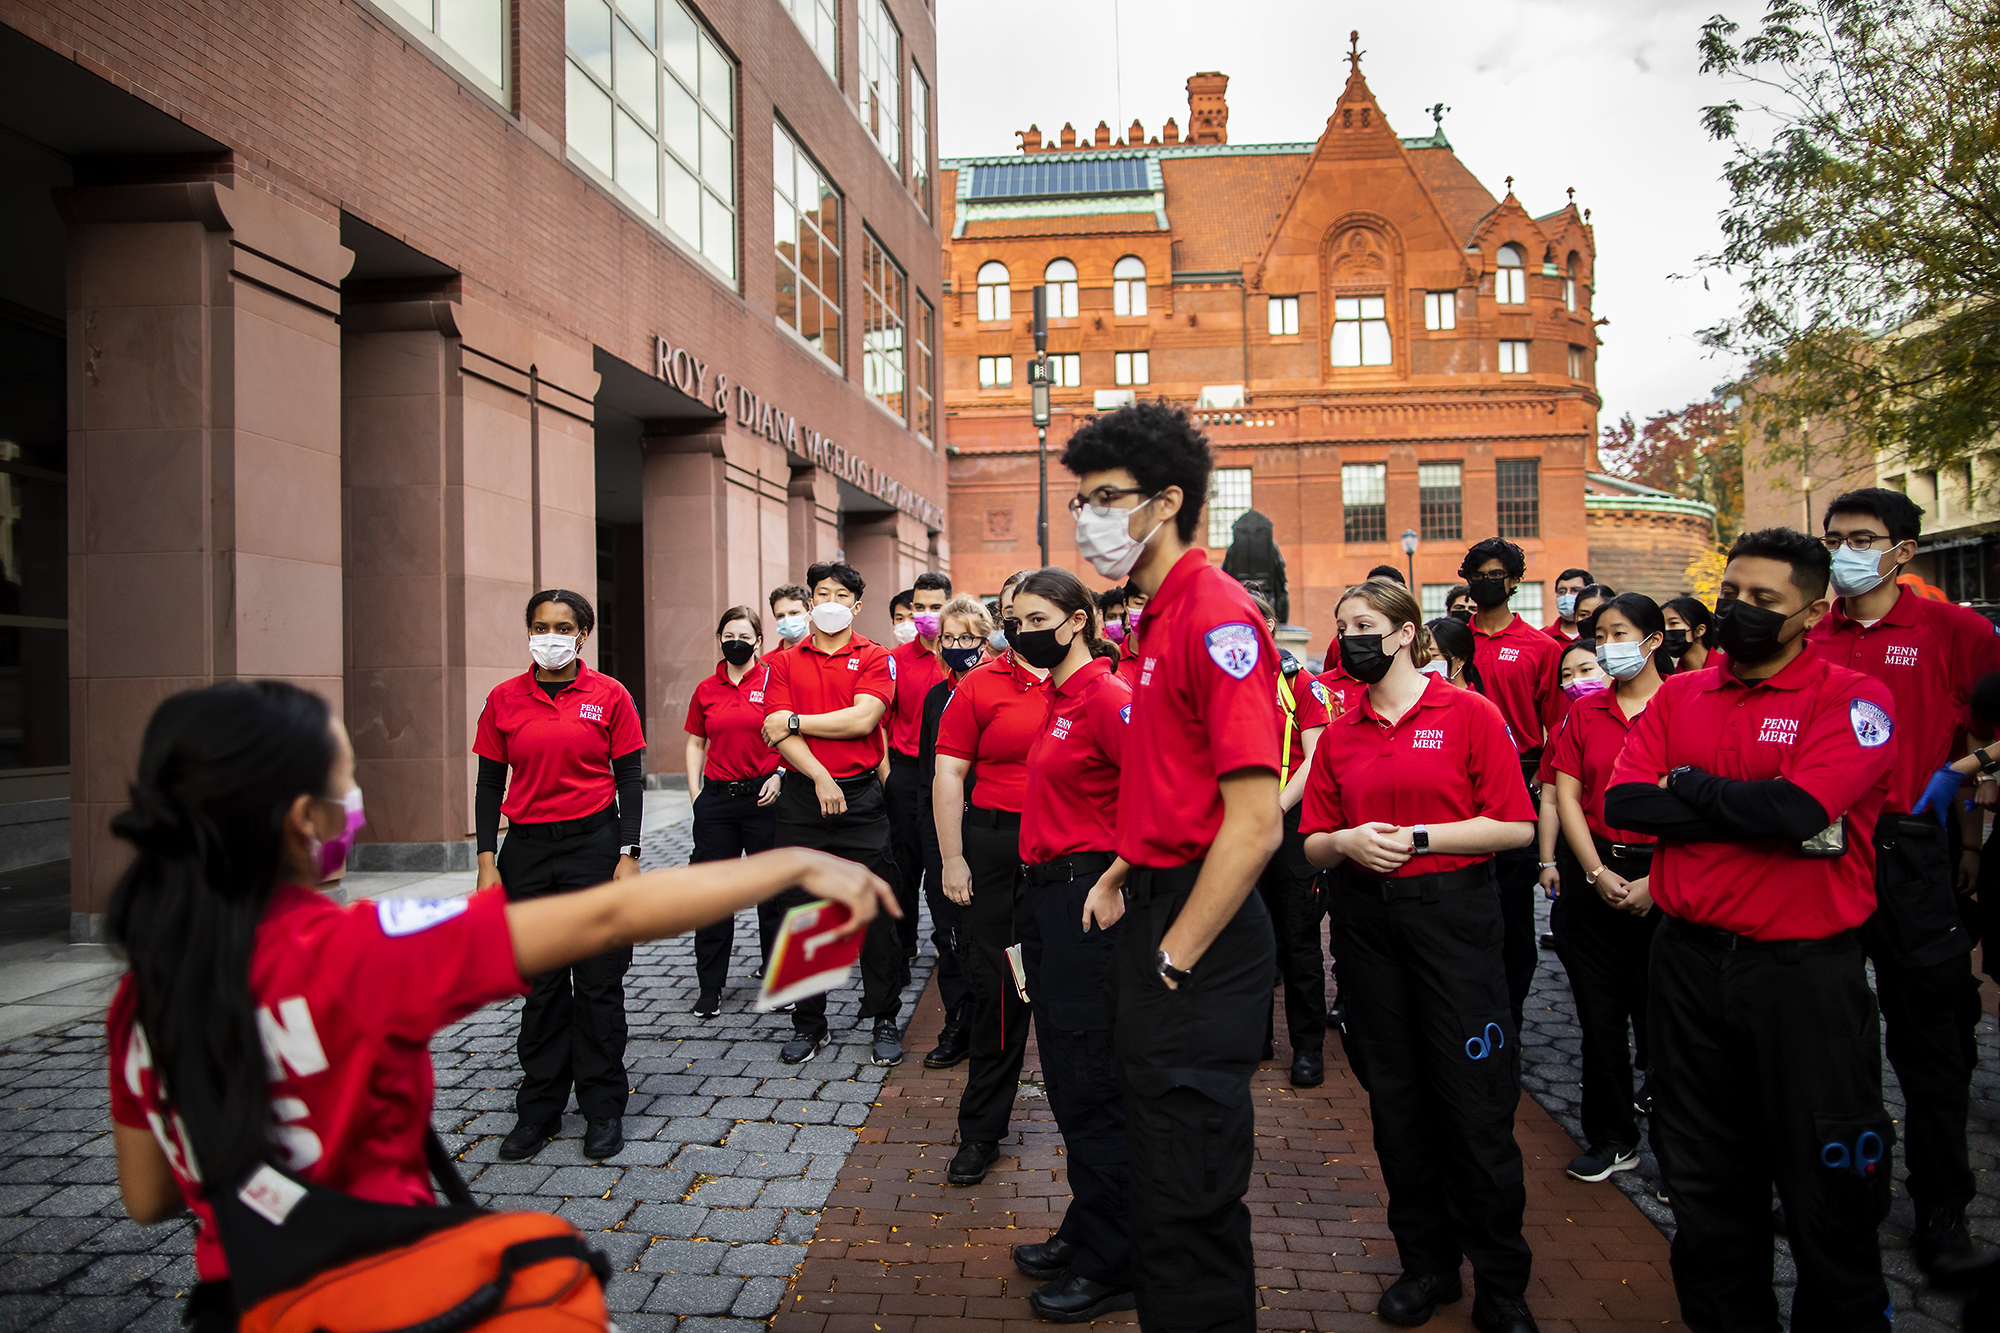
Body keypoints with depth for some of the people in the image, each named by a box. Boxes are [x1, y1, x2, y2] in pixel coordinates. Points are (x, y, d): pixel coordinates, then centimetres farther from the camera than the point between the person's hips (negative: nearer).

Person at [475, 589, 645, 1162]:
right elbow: (490, 784, 7)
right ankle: (539, 1109, 23)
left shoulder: (610, 695, -1)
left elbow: (630, 778, 0)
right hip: (528, 851, 2)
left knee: (599, 982, 4)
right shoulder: (503, 699, 4)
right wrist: (487, 863, 1)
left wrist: (628, 855, -6)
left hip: (595, 844, -2)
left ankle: (604, 1108, 17)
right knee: (540, 985, 9)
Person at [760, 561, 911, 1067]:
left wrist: (795, 721, -7)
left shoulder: (875, 658, 3)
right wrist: (819, 776, -15)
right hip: (800, 798, 2)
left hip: (860, 797, -2)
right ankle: (807, 1023, 23)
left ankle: (885, 1020, 18)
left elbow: (862, 719, -12)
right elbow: (776, 731, -3)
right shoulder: (785, 663, 8)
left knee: (876, 914, 2)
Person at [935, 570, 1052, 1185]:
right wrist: (952, 860, -5)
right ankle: (981, 1129, 18)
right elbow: (949, 774, 1)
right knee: (997, 985, 4)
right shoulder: (978, 687, 2)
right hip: (994, 848, -1)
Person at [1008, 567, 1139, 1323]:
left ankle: (1113, 1267, 16)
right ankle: (1085, 1232, 34)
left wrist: (1112, 880, -20)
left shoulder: (1106, 696, -15)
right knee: (1065, 1076, 18)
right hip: (1043, 893, 10)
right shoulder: (1054, 700, 12)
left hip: (1087, 899, -10)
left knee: (1092, 1083, 1)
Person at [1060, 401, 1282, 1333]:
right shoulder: (1161, 614, 12)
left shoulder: (1216, 616, -18)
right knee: (1161, 1165, 23)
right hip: (1159, 908, 10)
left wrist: (1174, 956, -18)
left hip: (1200, 937, -10)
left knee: (1184, 1198, 3)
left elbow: (1254, 821, -23)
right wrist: (1128, 876, 14)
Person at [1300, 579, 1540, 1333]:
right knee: (1395, 1099, 12)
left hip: (1452, 914, -4)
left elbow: (1515, 825, -7)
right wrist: (1348, 842, -11)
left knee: (1475, 1101, 2)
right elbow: (1313, 843, 10)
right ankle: (1426, 1263, 30)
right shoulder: (1339, 734, 7)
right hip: (1366, 922, 4)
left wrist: (1417, 837, -15)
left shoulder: (1468, 713, -3)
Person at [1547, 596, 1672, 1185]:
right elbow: (1567, 797, 4)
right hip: (1594, 873, 3)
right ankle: (1612, 1136, 21)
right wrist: (1598, 874, -6)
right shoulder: (1585, 712, 7)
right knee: (1600, 1010, 7)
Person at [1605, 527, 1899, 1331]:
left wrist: (1685, 786, -8)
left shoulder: (1853, 699, -6)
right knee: (1704, 1184, 18)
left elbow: (1799, 808, -23)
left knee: (1827, 1194, 10)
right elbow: (1622, 803, -6)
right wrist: (1759, 812, -13)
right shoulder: (1679, 696, 6)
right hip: (1688, 963, 4)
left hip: (1804, 971, -4)